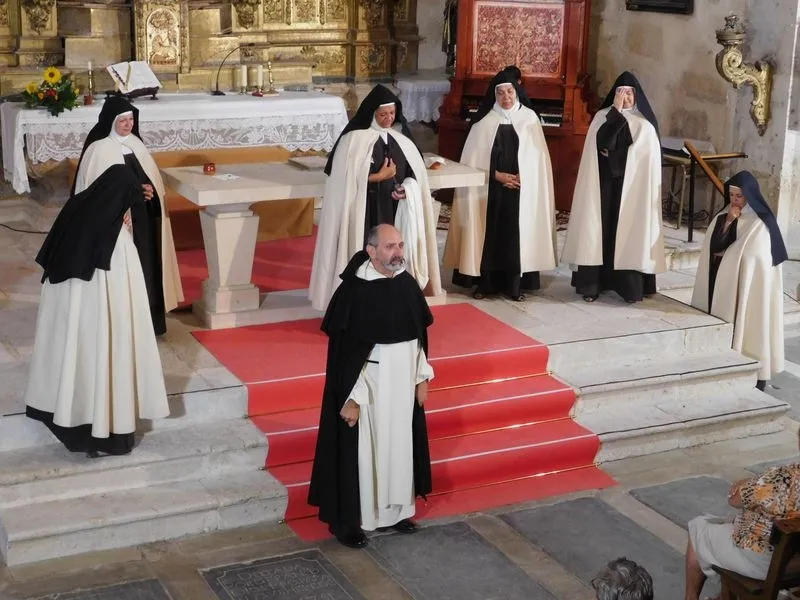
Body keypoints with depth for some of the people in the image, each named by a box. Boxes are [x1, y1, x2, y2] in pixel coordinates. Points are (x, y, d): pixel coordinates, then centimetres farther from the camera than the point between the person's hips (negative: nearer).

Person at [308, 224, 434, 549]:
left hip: (403, 385, 6)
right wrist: (350, 398, -17)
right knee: (361, 451, 5)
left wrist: (422, 378, 10)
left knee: (399, 446, 17)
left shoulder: (407, 284, -1)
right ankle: (347, 519, 20)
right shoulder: (354, 291, -20)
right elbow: (344, 351, -18)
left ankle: (394, 510, 33)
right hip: (367, 387, -6)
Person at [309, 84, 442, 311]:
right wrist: (379, 176, -13)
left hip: (394, 210, 5)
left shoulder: (401, 139, 8)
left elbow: (416, 173, 13)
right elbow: (345, 178, -11)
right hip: (366, 211, -5)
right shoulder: (356, 139, -8)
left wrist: (408, 188, -8)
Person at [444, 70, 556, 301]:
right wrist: (497, 175, -10)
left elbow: (537, 156, 4)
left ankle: (514, 285, 7)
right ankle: (485, 283, 9)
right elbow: (473, 158, -1)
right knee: (489, 232, 1)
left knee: (516, 234, 0)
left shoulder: (529, 118, 3)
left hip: (521, 189, 0)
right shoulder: (485, 120, 1)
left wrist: (523, 177, -10)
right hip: (491, 189, 0)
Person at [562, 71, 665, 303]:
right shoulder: (603, 116, 5)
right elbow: (600, 144, -14)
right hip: (603, 183, 1)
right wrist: (616, 111, -15)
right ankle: (592, 283, 2)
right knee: (600, 227, -1)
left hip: (632, 185, -1)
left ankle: (630, 285, 1)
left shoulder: (645, 124, 3)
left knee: (629, 229, -3)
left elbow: (648, 160, -1)